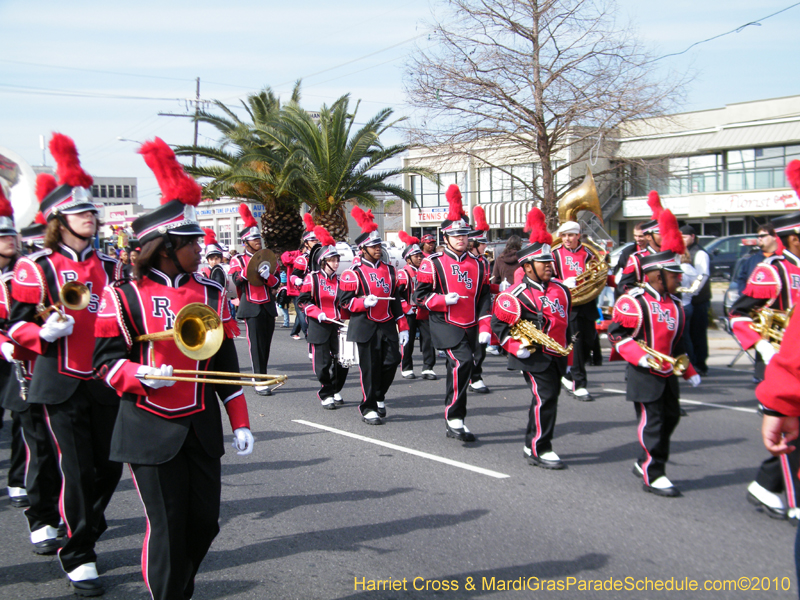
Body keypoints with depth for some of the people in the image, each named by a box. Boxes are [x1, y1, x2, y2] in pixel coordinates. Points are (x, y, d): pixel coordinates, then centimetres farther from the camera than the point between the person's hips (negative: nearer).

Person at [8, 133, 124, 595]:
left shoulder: (111, 266, 10)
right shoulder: (36, 268, -2)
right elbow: (17, 324, -3)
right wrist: (45, 333, -22)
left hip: (107, 381, 4)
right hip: (63, 384, -4)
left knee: (110, 467, 9)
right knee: (79, 471, -2)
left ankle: (86, 528, 37)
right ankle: (78, 557, 14)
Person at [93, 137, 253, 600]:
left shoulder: (211, 294, 6)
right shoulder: (126, 296, -6)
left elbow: (226, 362, 8)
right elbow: (106, 358, -4)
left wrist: (240, 422, 6)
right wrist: (140, 375, -25)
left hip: (202, 427, 4)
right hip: (151, 430, -4)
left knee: (205, 522, 10)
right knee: (167, 527, 2)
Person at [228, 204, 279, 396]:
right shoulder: (238, 259, 3)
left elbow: (276, 282, 7)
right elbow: (237, 279, -14)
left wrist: (267, 275, -14)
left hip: (268, 307, 4)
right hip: (252, 308, -4)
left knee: (266, 343, 6)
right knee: (256, 344, -8)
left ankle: (260, 376, 18)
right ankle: (259, 381, -9)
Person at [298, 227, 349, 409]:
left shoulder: (339, 280, 10)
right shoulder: (312, 279, -4)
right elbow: (303, 300, -4)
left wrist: (345, 317, 3)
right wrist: (317, 313, -17)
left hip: (337, 326, 4)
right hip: (319, 327, -4)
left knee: (342, 360, 2)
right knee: (323, 363, -1)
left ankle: (336, 391, 23)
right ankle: (326, 395, 14)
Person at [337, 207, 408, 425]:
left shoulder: (389, 270, 11)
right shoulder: (353, 274, -5)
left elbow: (396, 300, 15)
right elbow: (343, 301, -5)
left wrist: (403, 327, 12)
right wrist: (364, 302, -22)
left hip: (387, 325, 5)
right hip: (366, 327, -5)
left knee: (392, 362, 1)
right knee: (369, 368, -1)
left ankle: (379, 397, 26)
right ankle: (368, 408, 12)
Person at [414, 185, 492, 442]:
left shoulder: (478, 265, 11)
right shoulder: (433, 263, -3)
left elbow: (484, 298, 13)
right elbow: (420, 296, -2)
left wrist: (485, 328, 3)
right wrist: (444, 300, -19)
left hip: (470, 328, 5)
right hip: (446, 326, -5)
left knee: (460, 372, 11)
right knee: (463, 362, -25)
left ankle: (453, 424, 23)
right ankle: (454, 418, -17)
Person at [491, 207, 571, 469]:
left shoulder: (560, 289, 9)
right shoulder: (517, 295, -11)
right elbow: (498, 323, -7)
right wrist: (516, 346, -17)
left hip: (556, 356, 8)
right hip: (534, 356, -8)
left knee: (548, 397, 13)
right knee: (545, 397, -12)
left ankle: (532, 444, 27)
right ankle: (540, 450, -4)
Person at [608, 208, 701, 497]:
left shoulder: (674, 303, 11)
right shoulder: (632, 301, -13)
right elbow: (618, 334, -14)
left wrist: (689, 371, 17)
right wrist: (641, 357, -25)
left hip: (667, 373, 8)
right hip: (644, 373, -8)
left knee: (670, 416, 13)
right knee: (652, 421, -5)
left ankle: (645, 463, 28)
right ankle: (653, 476, 3)